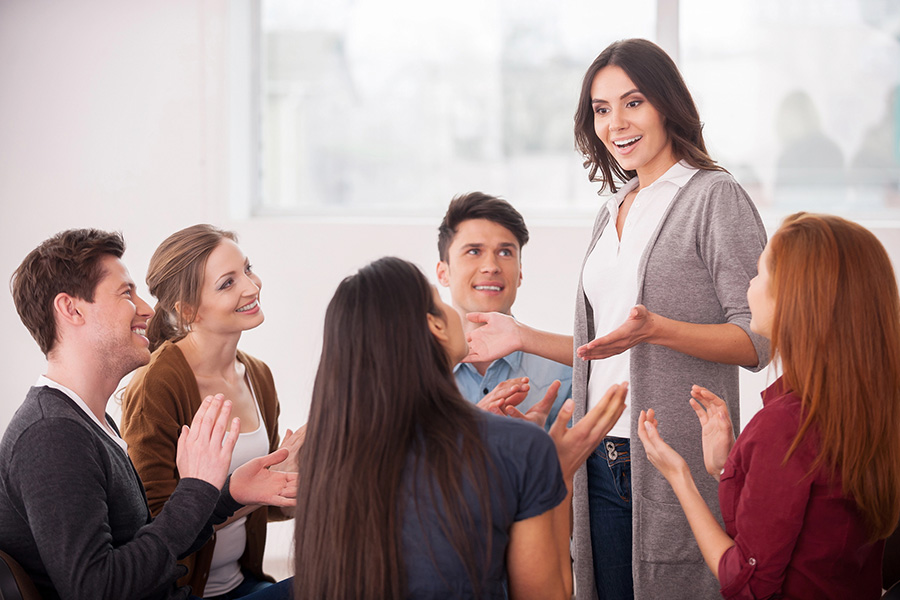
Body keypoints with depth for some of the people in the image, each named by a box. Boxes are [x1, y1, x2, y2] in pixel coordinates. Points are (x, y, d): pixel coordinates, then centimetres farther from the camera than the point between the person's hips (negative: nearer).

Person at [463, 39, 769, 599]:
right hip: (603, 462, 7)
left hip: (676, 462, -7)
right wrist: (524, 336, 12)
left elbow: (759, 340, -13)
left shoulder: (715, 196, -6)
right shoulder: (614, 213, 17)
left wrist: (655, 328, -25)